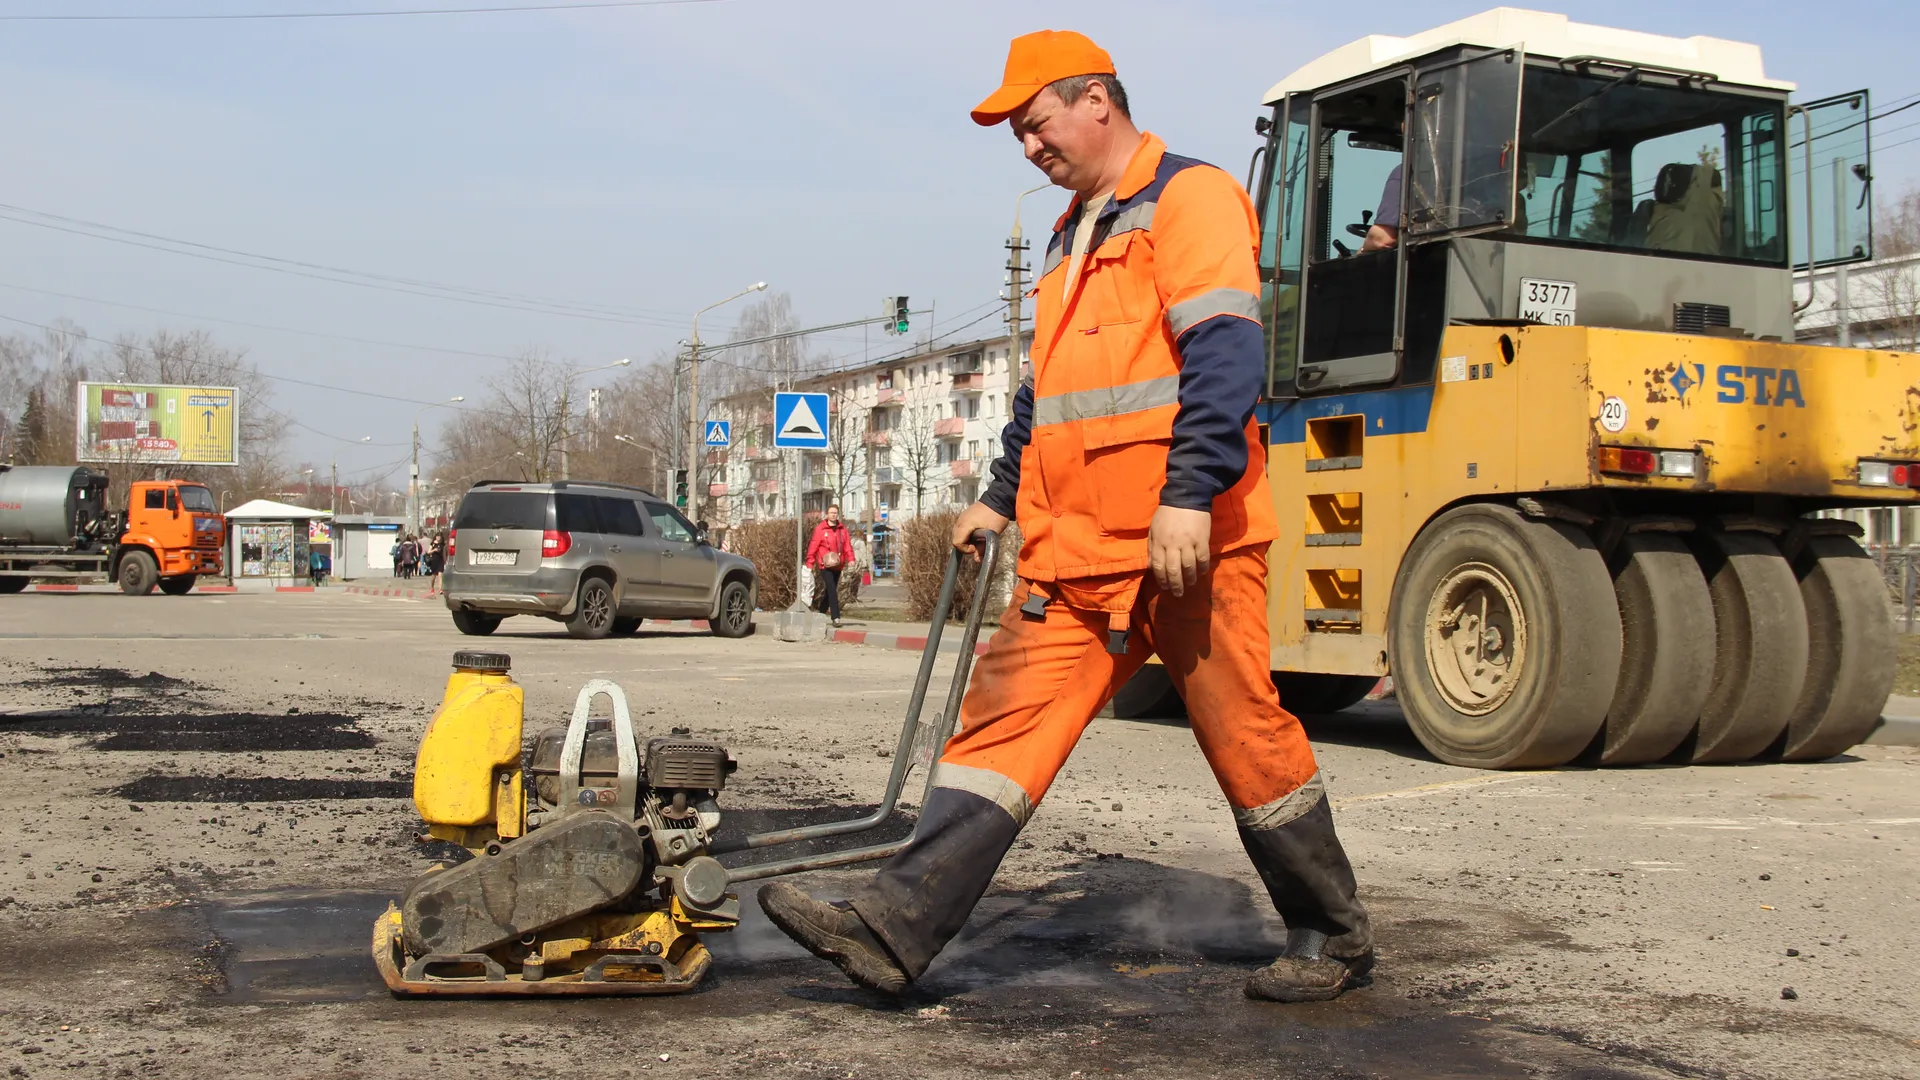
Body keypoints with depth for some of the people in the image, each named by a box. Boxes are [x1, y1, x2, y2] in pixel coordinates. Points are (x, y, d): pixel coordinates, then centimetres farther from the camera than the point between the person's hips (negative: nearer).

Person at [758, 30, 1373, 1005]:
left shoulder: (1190, 199, -6)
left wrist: (1189, 495, -26)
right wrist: (999, 496, 29)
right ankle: (895, 927, -7)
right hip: (1076, 555, 8)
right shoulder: (1072, 237, 23)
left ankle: (1333, 939, 19)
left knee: (1247, 736, 1)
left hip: (1189, 544, -8)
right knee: (1005, 718, -2)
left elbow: (1226, 355, -18)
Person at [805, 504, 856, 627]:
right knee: (832, 590, -15)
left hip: (837, 566, 5)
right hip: (825, 565, -5)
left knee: (830, 591, 15)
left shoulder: (842, 528, 9)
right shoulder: (820, 529, -5)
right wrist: (810, 563, -7)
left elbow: (847, 544, 6)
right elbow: (813, 546, -5)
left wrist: (850, 558, -9)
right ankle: (835, 618, -18)